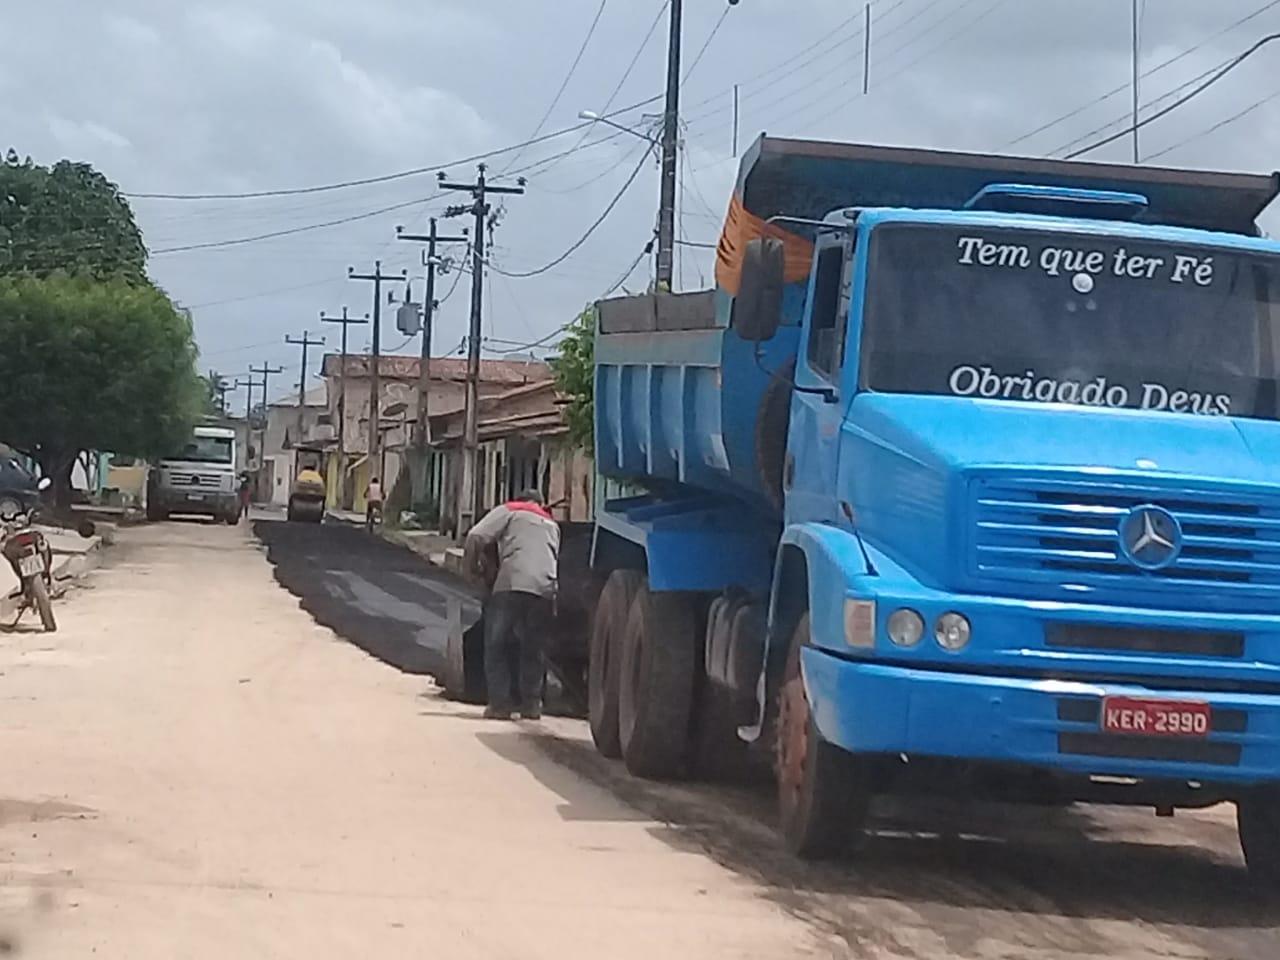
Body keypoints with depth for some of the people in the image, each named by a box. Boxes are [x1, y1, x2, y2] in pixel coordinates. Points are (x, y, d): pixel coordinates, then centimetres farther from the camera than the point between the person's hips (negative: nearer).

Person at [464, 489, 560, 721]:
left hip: (512, 584, -4)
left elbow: (476, 537, 3)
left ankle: (500, 703, 0)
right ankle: (531, 703, 15)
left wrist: (474, 567, 18)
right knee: (532, 648, 17)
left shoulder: (508, 512, 16)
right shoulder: (552, 525, 32)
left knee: (496, 644, 6)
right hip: (545, 590, 4)